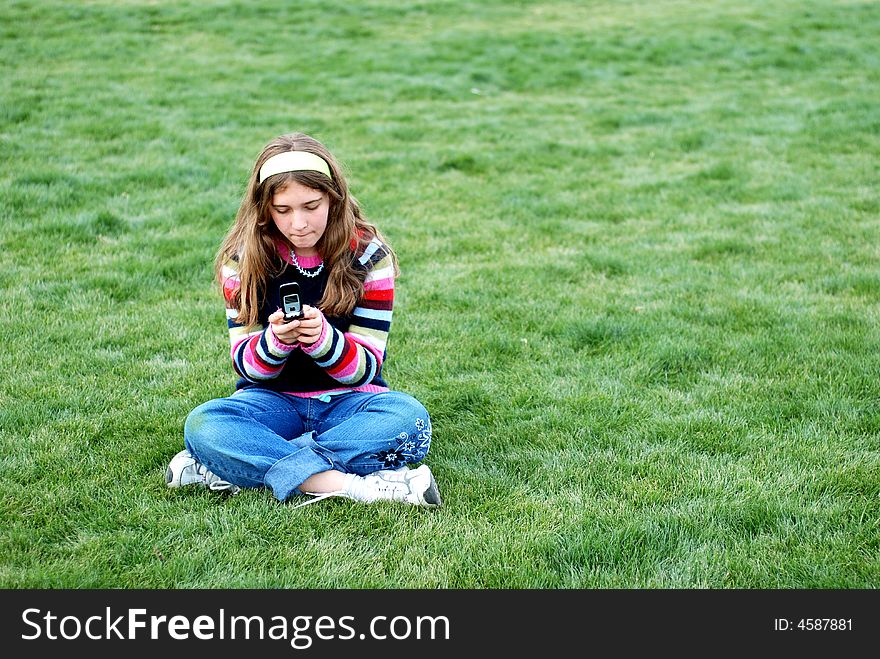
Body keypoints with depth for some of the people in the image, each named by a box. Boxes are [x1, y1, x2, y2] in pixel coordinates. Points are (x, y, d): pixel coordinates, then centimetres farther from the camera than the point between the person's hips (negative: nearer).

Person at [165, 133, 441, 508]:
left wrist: (322, 337, -30)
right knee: (202, 424, -31)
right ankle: (357, 486, -39)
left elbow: (364, 367, -8)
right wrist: (276, 339, -28)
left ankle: (238, 468, -30)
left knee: (409, 418, -34)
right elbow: (247, 367, -4)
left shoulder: (368, 255, -6)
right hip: (273, 399, 0)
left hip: (347, 399, 0)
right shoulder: (244, 259, -4)